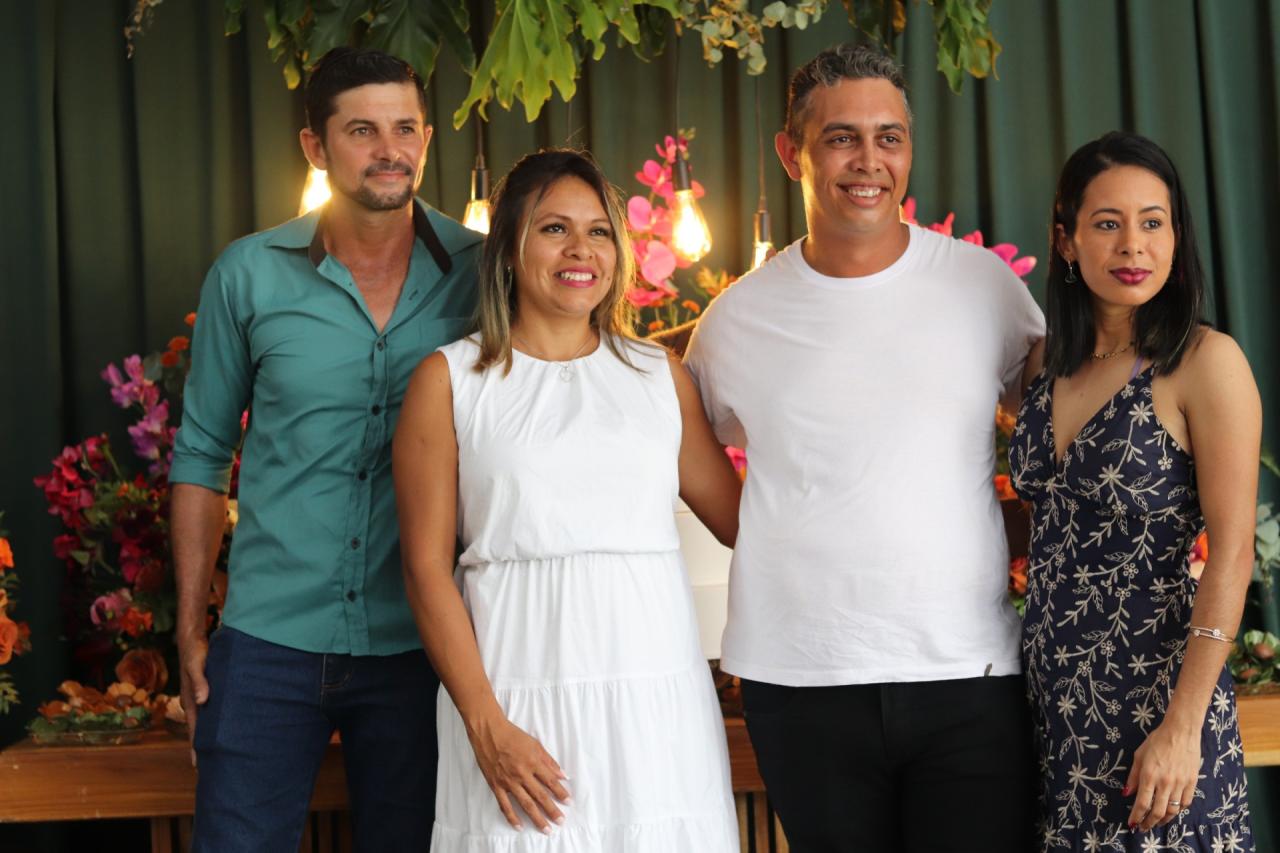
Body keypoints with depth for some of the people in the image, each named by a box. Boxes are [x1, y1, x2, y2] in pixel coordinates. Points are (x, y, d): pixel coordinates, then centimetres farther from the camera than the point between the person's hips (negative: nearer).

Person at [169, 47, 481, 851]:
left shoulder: (480, 271, -2)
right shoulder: (248, 274, -1)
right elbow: (202, 454, 6)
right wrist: (190, 628, 3)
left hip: (419, 645, 0)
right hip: (269, 641, 0)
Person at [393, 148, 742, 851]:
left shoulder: (661, 375, 13)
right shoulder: (451, 379, 4)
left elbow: (742, 521, 14)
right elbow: (426, 566, -2)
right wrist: (486, 725, -10)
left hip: (657, 696, 3)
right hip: (519, 699, -2)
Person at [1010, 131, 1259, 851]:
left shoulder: (1206, 362, -10)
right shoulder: (1049, 361, 7)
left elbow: (1231, 554, -14)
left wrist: (1182, 726, -19)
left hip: (1157, 685, -5)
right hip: (1056, 693, 5)